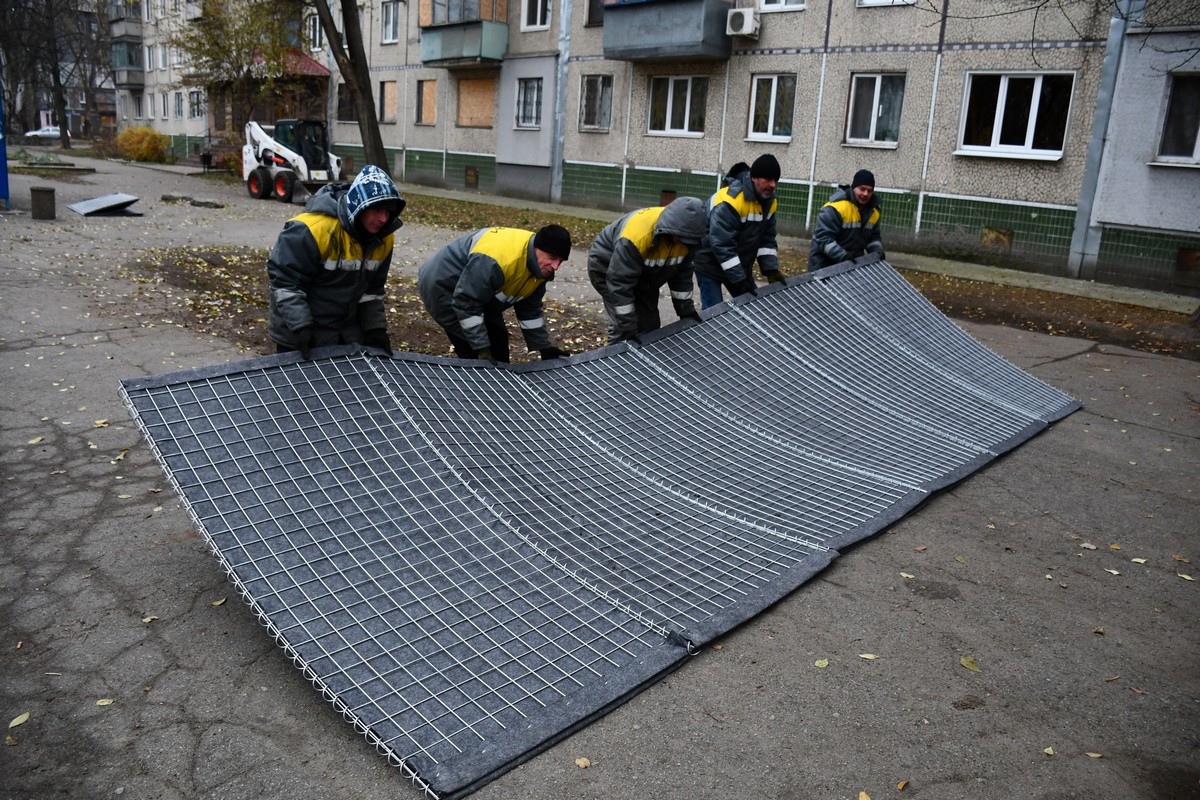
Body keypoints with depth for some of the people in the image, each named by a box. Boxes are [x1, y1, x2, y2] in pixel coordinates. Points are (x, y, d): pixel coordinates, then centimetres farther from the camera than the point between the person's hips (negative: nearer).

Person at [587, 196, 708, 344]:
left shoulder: (685, 235, -19)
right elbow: (619, 283, -37)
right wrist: (628, 328, -34)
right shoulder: (638, 234, -41)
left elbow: (682, 273, -3)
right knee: (623, 327, -17)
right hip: (606, 267, -7)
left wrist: (687, 310, -4)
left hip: (644, 275, 7)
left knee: (650, 325, 4)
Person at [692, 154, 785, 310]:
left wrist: (771, 269, -8)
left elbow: (767, 238, 6)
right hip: (710, 265, -8)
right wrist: (739, 280, -28)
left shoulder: (769, 200, -1)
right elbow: (722, 245, -31)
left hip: (739, 266, 8)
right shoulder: (731, 200, -29)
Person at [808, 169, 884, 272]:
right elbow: (823, 237, -25)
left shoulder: (873, 211, 6)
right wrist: (843, 256, -33)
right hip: (825, 263, -7)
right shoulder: (836, 207, -21)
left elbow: (873, 236, 17)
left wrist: (878, 252, -5)